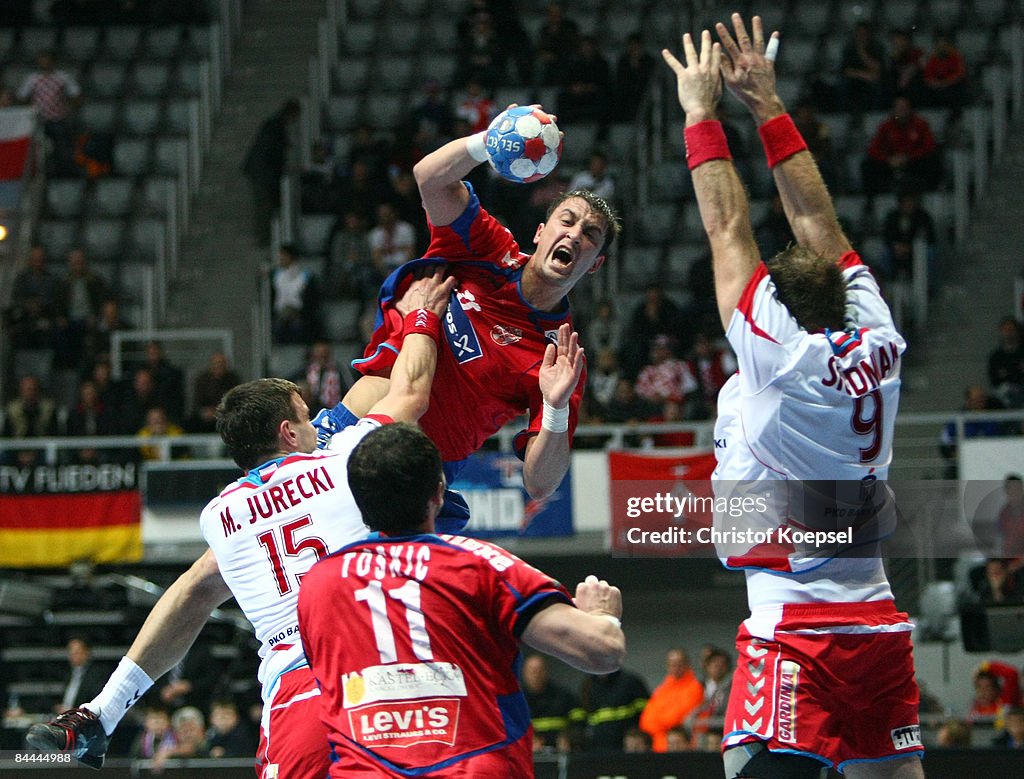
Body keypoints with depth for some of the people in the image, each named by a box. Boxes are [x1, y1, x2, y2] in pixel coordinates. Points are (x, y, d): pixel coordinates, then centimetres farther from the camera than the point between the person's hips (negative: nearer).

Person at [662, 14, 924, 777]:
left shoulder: (778, 353, -8)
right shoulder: (878, 345, 6)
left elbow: (730, 229, -1)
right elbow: (820, 226, 16)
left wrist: (703, 113, 8)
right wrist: (769, 107, 21)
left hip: (796, 624, -7)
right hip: (879, 621, 7)